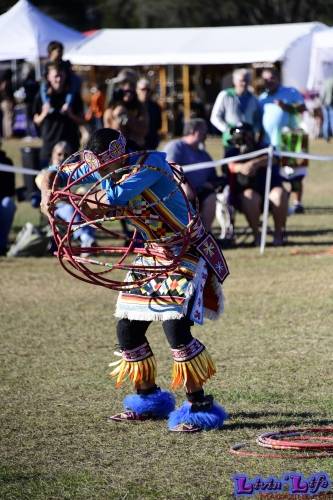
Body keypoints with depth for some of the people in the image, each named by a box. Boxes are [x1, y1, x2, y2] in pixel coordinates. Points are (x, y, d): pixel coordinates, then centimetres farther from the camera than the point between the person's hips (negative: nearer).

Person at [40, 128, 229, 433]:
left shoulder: (151, 163, -24)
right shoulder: (103, 171, -2)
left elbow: (117, 196, -39)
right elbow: (54, 175, 4)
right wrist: (47, 192, -18)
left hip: (188, 252, -8)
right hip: (154, 252, 8)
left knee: (175, 325, -21)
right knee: (128, 328, 7)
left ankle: (200, 406, -12)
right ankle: (148, 399, 26)